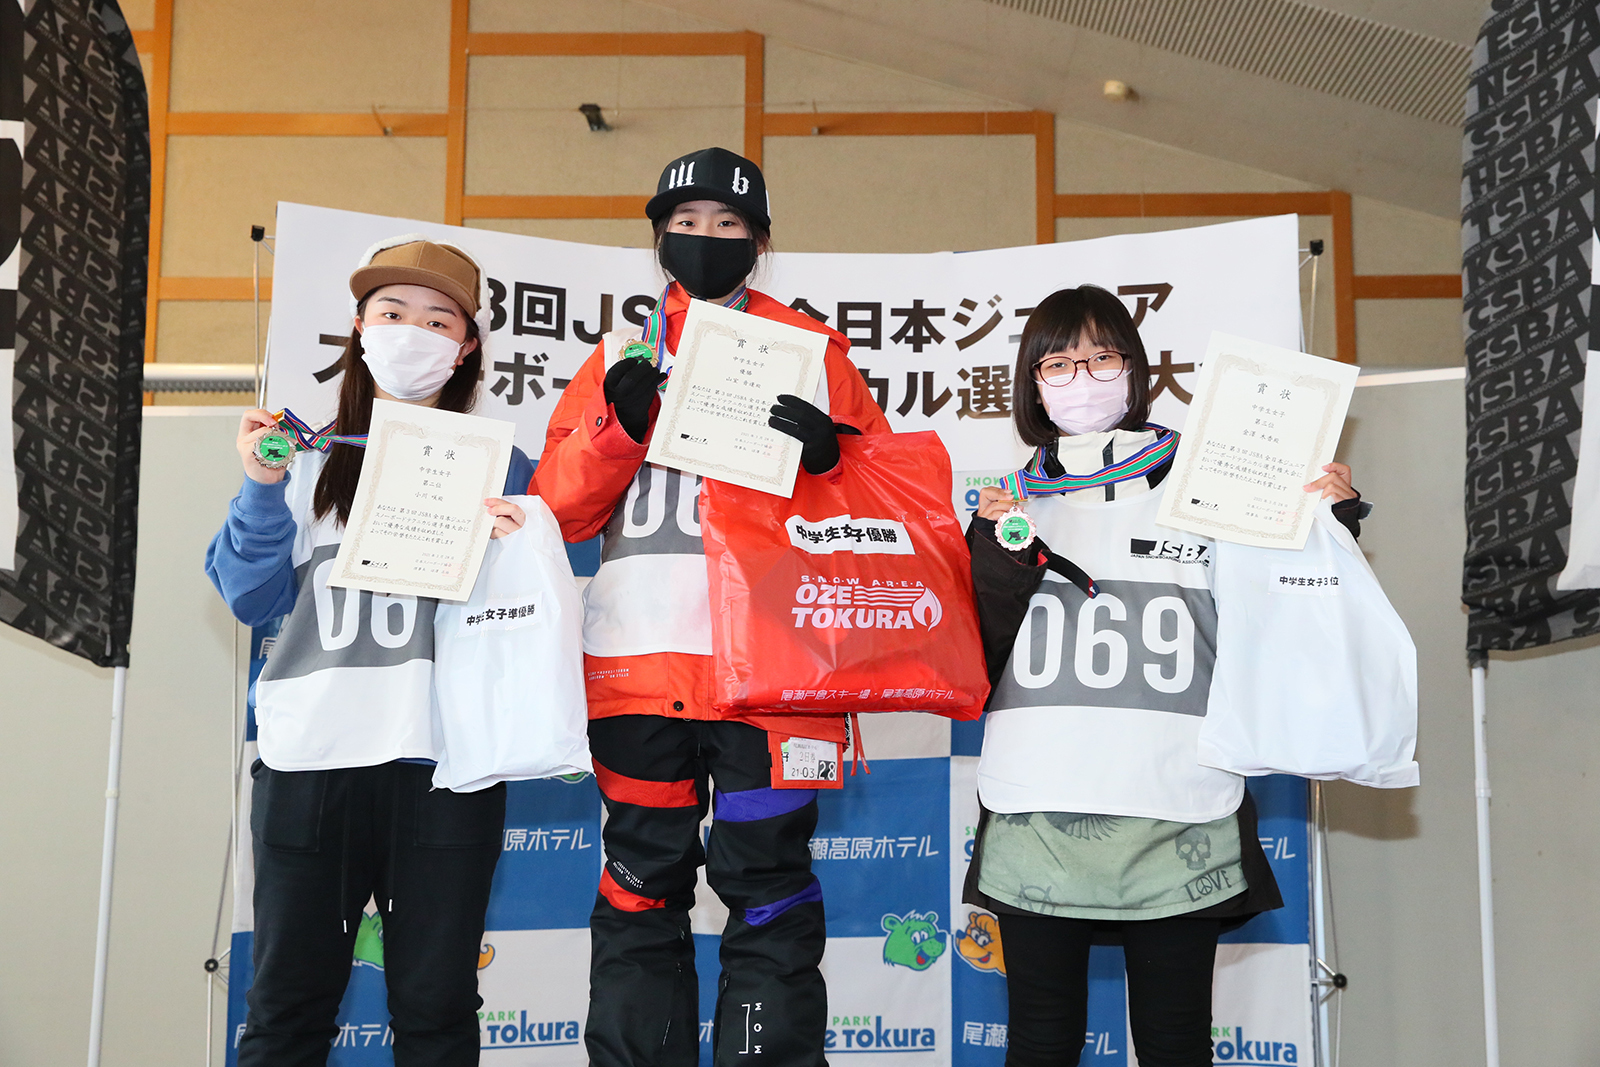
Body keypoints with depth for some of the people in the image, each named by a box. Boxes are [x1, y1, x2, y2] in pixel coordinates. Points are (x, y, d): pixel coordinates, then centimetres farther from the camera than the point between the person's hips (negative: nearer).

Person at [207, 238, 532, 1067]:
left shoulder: (497, 466, 10)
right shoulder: (308, 460, 13)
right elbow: (250, 600, 7)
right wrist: (262, 487, -4)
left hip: (445, 759, -1)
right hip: (310, 756, 1)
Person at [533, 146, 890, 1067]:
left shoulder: (810, 346, 13)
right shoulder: (623, 352, 17)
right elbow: (560, 505, 9)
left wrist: (829, 452, -13)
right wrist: (620, 422, -8)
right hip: (640, 659, 2)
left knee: (768, 881, 1)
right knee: (641, 885, 7)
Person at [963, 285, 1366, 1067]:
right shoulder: (1012, 505, 12)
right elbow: (972, 664, 6)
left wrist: (1330, 526, -3)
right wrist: (1006, 556, -7)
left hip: (1176, 821, -1)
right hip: (1036, 818, 1)